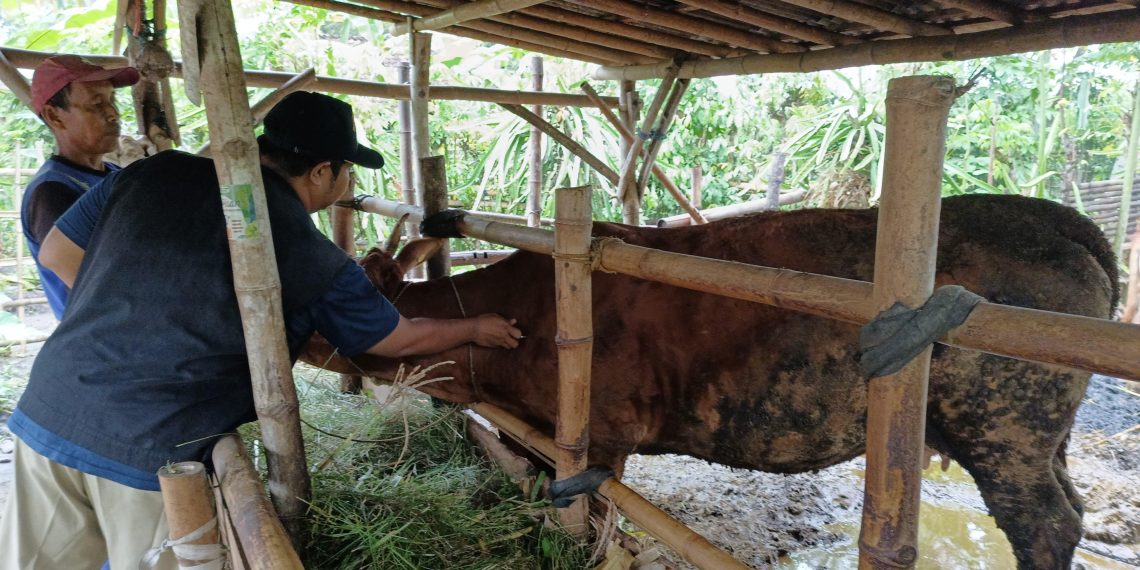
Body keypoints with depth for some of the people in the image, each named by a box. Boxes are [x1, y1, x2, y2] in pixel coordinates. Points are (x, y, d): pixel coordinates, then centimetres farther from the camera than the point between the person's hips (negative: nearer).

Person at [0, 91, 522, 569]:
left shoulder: (155, 173, 1)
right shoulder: (316, 262, -8)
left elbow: (57, 253, 13)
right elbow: (402, 340, 7)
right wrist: (476, 329, 25)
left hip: (45, 415, 5)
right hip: (150, 452, -5)